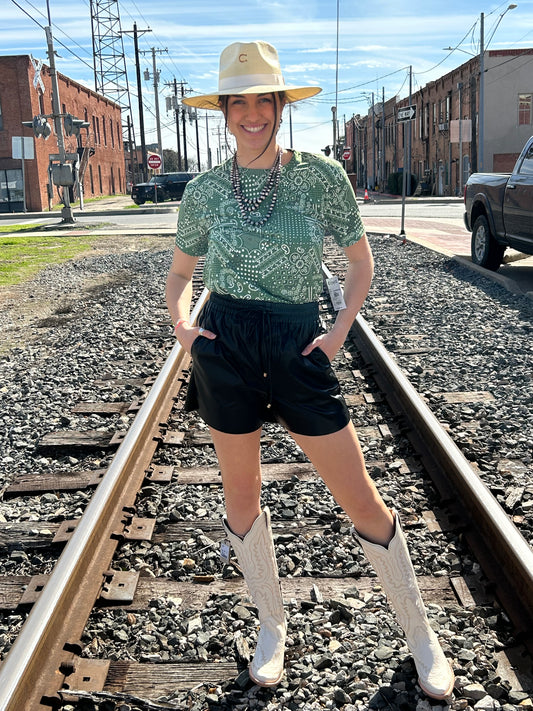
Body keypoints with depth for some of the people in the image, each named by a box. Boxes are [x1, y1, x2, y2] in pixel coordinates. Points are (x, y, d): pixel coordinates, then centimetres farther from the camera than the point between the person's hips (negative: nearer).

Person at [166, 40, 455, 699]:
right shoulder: (204, 190, 3)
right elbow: (179, 273, 16)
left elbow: (361, 257, 10)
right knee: (241, 495, 11)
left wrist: (340, 331, -2)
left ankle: (420, 634, 23)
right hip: (225, 350, 2)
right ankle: (271, 625, 35)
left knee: (361, 500, 1)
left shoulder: (322, 176, -2)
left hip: (299, 350, -2)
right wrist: (181, 323, -3)